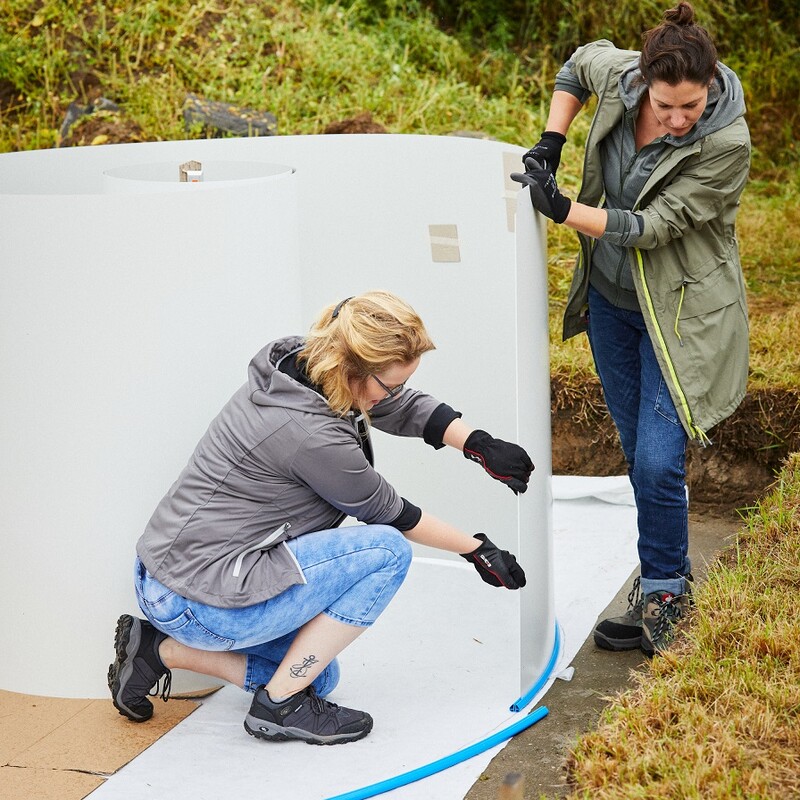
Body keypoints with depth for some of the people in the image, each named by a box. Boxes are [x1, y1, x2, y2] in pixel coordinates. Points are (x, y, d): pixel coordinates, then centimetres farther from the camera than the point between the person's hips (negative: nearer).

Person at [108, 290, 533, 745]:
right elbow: (390, 514, -10)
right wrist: (478, 550, 2)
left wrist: (481, 446, -5)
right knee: (387, 550, -14)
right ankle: (279, 706, -4)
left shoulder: (293, 365, -1)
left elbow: (405, 407, 9)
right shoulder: (312, 433, -26)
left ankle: (162, 649, 16)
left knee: (318, 677, 25)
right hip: (201, 602, -10)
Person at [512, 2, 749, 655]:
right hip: (609, 297, 6)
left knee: (657, 462, -11)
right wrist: (551, 143, 1)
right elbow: (579, 65, 12)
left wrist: (562, 210, -30)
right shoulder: (620, 74, -12)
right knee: (637, 452, 15)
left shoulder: (726, 143, -26)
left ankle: (662, 595, 9)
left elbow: (654, 227, -26)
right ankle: (670, 573, 32)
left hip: (679, 310, -6)